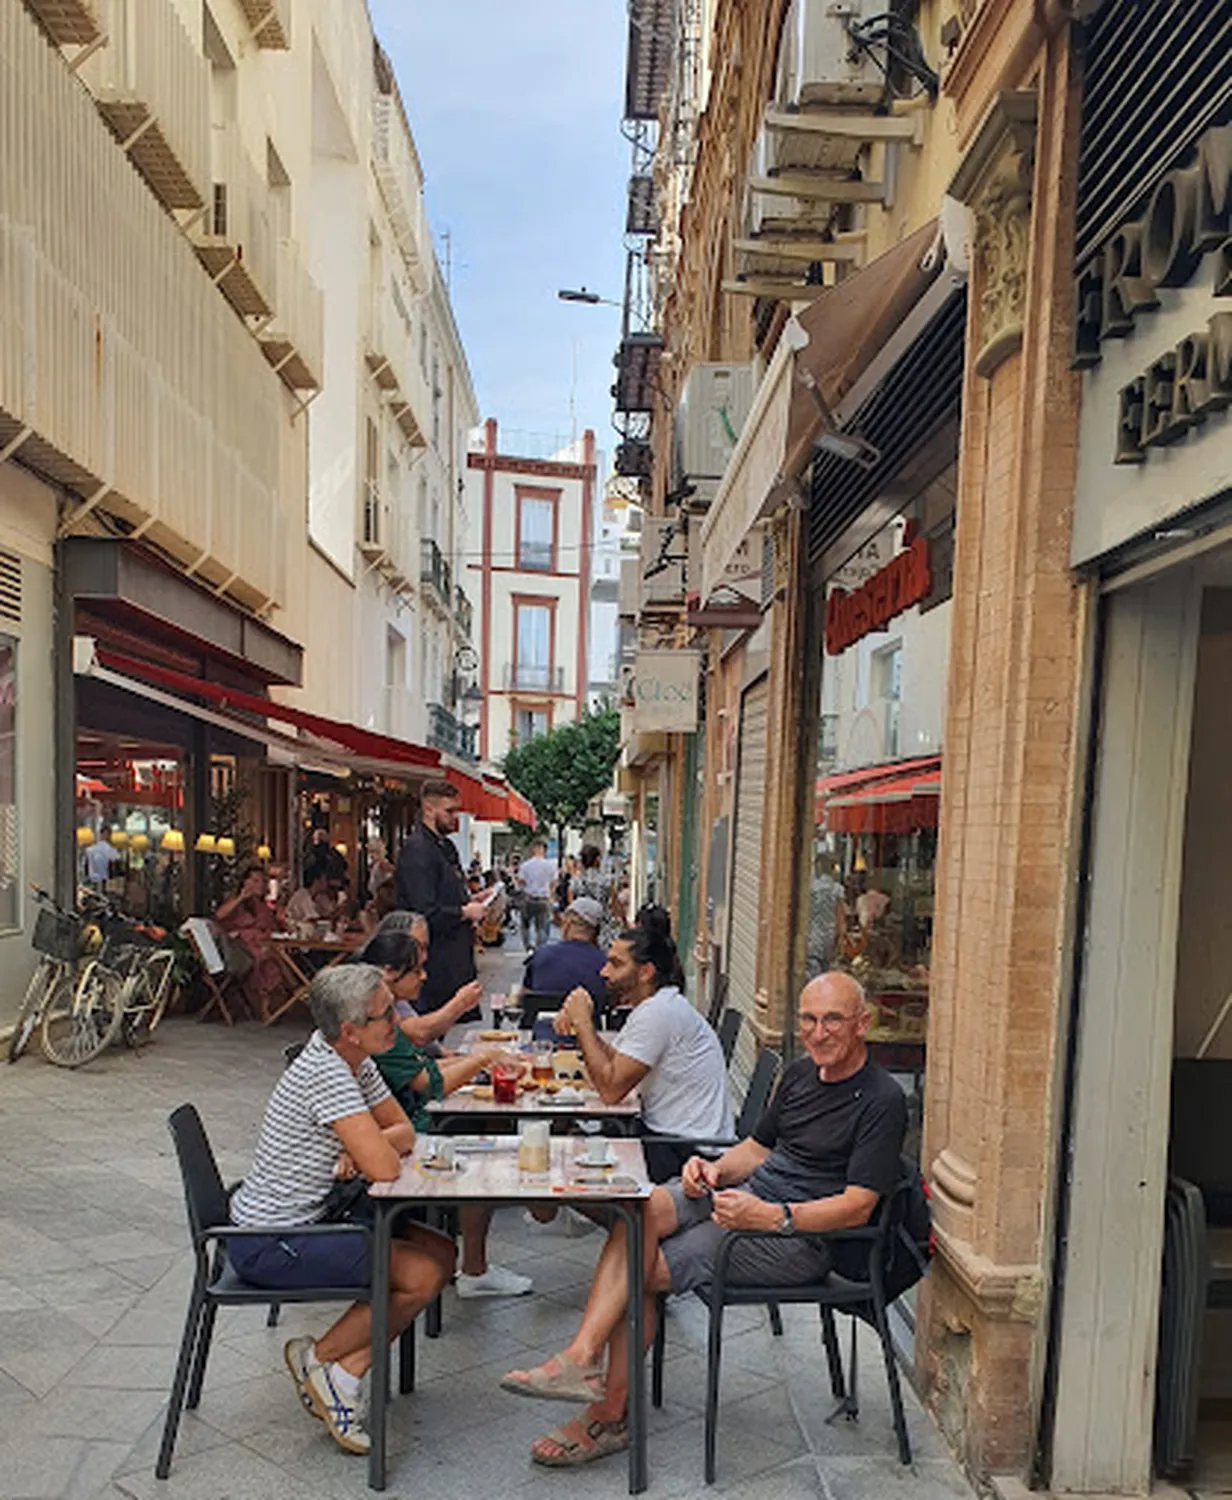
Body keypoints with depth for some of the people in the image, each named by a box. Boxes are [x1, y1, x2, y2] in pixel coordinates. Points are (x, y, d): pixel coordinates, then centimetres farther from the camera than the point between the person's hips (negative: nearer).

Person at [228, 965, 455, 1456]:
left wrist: (364, 1147, -14)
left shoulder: (353, 1060, 1)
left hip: (316, 1213, 9)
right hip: (270, 1244, -9)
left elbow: (404, 1131, 7)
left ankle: (345, 1371, 4)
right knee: (422, 1276, -15)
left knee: (441, 1254, 1)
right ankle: (316, 1358, 5)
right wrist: (370, 1149, -8)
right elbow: (385, 1169, -30)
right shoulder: (325, 1073, -27)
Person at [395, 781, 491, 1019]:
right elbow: (426, 914, -24)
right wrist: (465, 912, -12)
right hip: (437, 963, -10)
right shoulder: (416, 850, -16)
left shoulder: (447, 846, 16)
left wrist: (473, 902, 9)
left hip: (457, 959, 10)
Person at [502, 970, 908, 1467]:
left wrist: (770, 1217, -29)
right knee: (640, 1211, -20)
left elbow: (857, 1207, -18)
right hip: (750, 1192, 7)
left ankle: (608, 1415, -2)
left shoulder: (882, 1100, -12)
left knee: (641, 1270, -15)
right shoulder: (801, 1073, 13)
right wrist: (716, 1169, -3)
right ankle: (581, 1356, -22)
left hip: (802, 1236, -7)